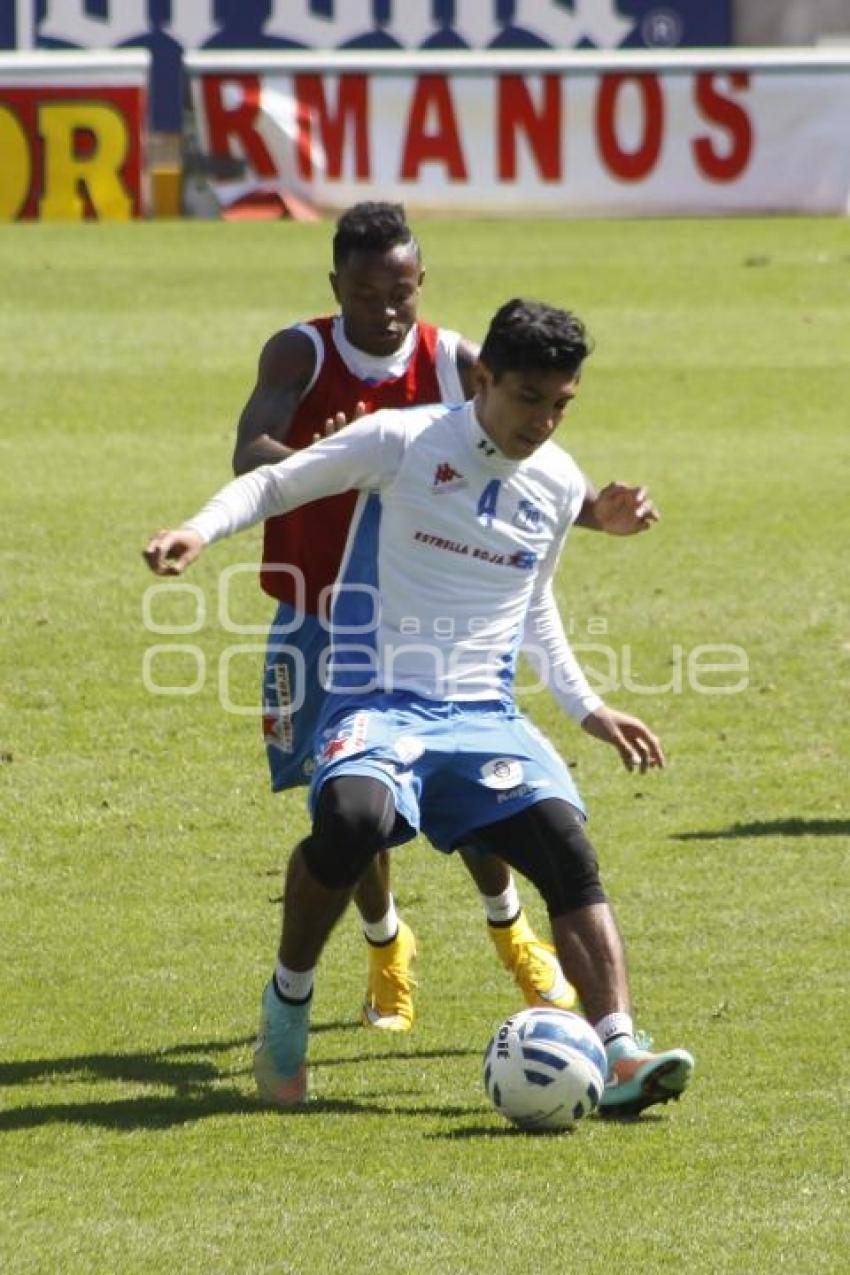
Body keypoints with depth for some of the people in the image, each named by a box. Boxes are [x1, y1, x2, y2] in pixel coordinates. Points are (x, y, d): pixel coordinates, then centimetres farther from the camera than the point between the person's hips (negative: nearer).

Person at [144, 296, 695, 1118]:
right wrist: (199, 532, -16)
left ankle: (618, 1058, -27)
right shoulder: (401, 442, -5)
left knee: (568, 849, -20)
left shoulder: (559, 485, 10)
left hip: (485, 714, 5)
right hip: (378, 703, -4)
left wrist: (587, 710, 23)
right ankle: (287, 1003, -8)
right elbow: (271, 484, 3)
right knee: (351, 817, -35)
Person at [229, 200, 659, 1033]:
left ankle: (510, 930, 19)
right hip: (321, 613, -1)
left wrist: (594, 513, -22)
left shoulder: (455, 364, -7)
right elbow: (249, 455, -28)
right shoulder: (300, 355, -12)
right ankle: (385, 950, 24)